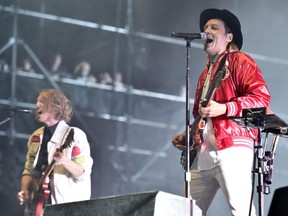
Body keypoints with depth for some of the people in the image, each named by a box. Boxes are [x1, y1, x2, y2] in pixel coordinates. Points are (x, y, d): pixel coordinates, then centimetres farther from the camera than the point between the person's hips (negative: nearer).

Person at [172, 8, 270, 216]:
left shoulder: (238, 61, 1)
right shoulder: (207, 72, 26)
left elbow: (261, 97, -13)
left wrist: (223, 109, -22)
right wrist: (188, 135, 17)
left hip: (231, 149, -9)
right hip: (203, 154, 9)